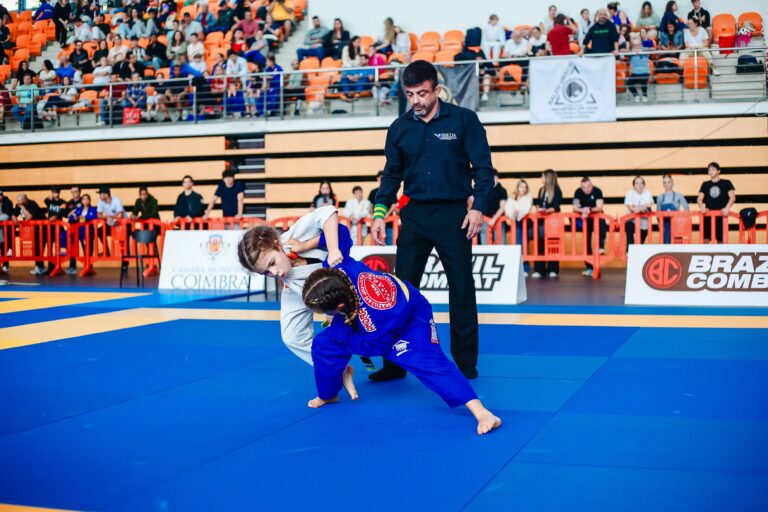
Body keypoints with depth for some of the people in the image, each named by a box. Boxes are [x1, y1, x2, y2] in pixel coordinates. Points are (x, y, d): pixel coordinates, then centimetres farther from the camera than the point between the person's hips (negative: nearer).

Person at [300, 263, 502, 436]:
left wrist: (338, 328, -20)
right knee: (324, 343, -6)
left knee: (427, 362, -30)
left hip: (410, 320, -7)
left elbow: (373, 345, -25)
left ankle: (481, 412, -36)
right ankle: (327, 395, 23)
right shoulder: (339, 272, -34)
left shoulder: (375, 319, -46)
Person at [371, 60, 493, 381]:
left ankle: (465, 363, 16)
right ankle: (395, 363, 12)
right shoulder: (399, 128, 6)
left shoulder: (463, 120, -4)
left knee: (461, 290, 5)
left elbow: (483, 167, -4)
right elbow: (392, 175, 11)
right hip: (414, 215, 3)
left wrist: (478, 207, -13)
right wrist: (380, 213, 2)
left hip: (453, 213, -3)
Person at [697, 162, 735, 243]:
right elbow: (699, 198, 5)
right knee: (705, 239, -9)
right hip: (708, 216, 1)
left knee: (720, 239, 3)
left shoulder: (726, 183, 6)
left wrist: (727, 207, -23)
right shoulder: (705, 185, 13)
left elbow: (732, 197, -4)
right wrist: (701, 206, -18)